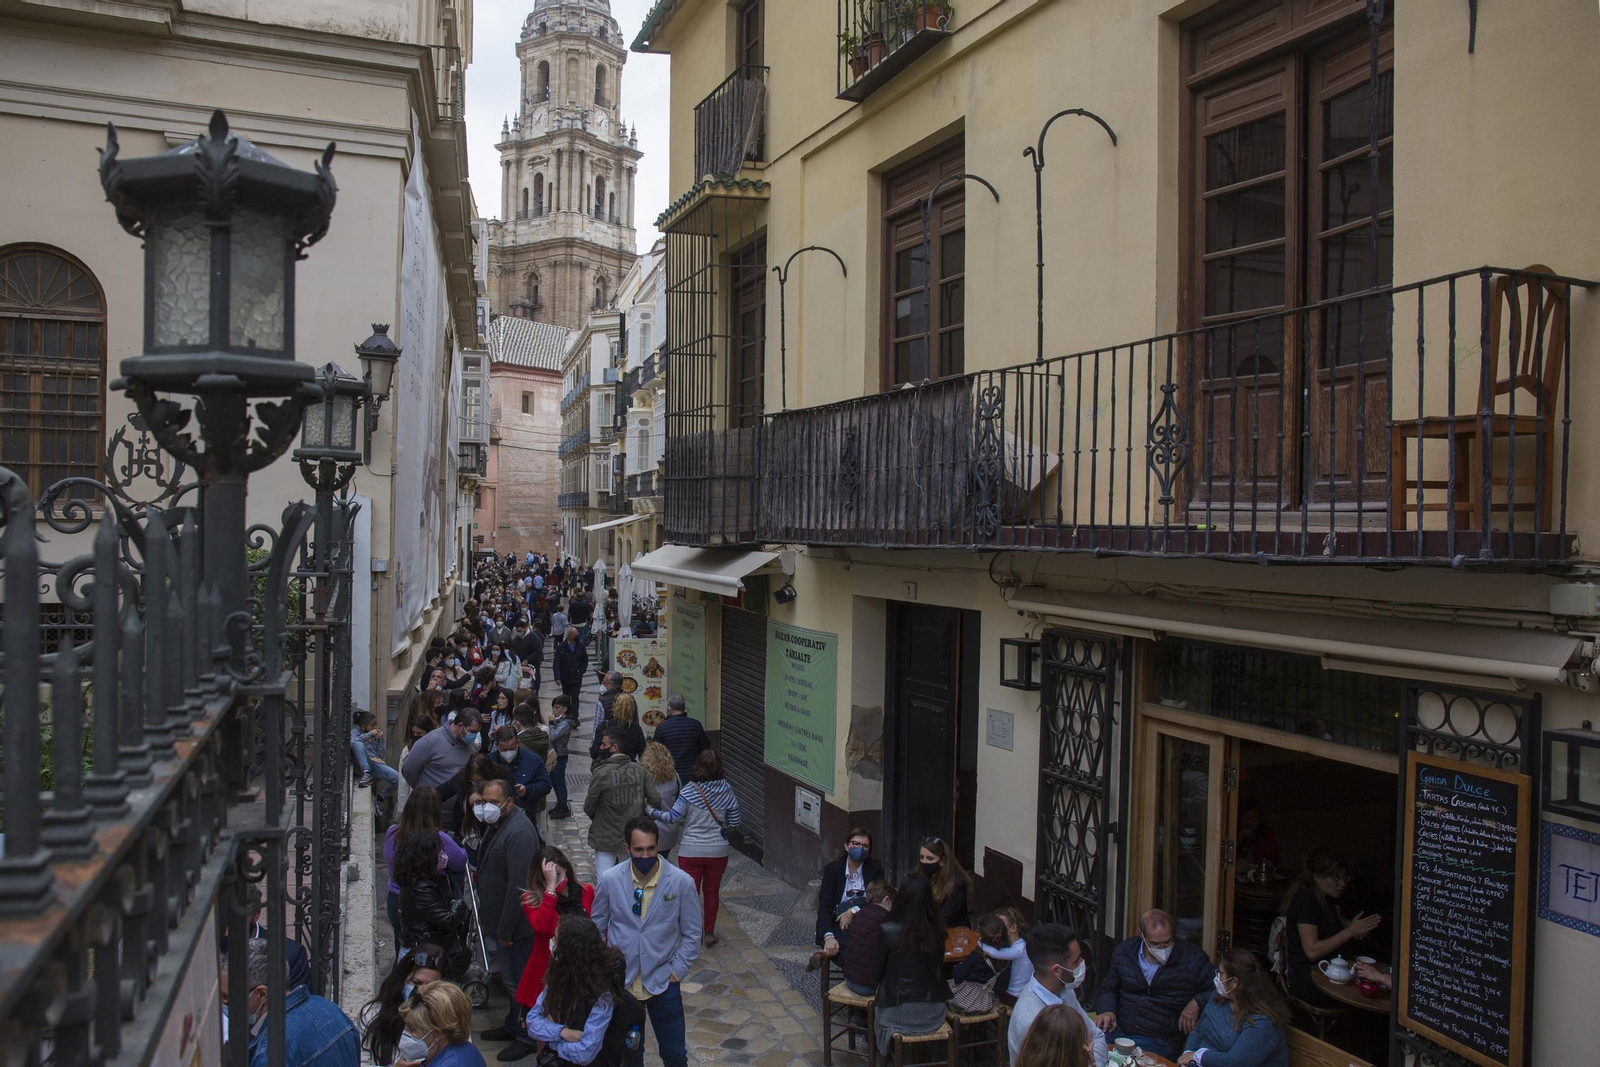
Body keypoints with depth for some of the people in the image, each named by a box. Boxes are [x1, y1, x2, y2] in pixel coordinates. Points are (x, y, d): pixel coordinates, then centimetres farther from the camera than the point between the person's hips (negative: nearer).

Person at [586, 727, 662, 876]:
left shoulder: (601, 774, -17)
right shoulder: (639, 770, -4)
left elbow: (588, 808, -8)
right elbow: (656, 800, -5)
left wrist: (597, 819, 13)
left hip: (607, 839, -4)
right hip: (634, 839, 4)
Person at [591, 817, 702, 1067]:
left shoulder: (681, 882, -15)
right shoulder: (609, 880, -11)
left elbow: (692, 934, -3)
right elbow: (597, 927, 3)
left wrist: (677, 971, -7)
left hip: (663, 982, -1)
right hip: (621, 982, 1)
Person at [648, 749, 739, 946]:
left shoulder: (690, 791, -16)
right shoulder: (727, 791, -6)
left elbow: (673, 817, -15)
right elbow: (734, 822, 0)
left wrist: (652, 812, 1)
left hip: (691, 850, -3)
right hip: (718, 850, 3)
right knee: (711, 892, 18)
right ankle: (709, 933, 27)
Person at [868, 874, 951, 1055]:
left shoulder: (887, 931, -20)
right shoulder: (937, 931, -9)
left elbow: (875, 975, -7)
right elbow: (939, 970, 7)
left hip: (900, 1016, -3)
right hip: (934, 1015, 3)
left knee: (873, 1009, 30)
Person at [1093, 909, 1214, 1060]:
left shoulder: (1193, 958, -3)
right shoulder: (1123, 952, 9)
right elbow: (1108, 989, 20)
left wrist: (1197, 1003, -13)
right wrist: (1107, 1011, -1)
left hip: (1160, 1040, -3)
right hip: (1119, 1030, 3)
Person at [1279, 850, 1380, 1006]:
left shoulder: (1328, 900, 12)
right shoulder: (1306, 901, -15)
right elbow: (1312, 951, -21)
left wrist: (1357, 931, -1)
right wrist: (1351, 931, -19)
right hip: (1305, 980, -9)